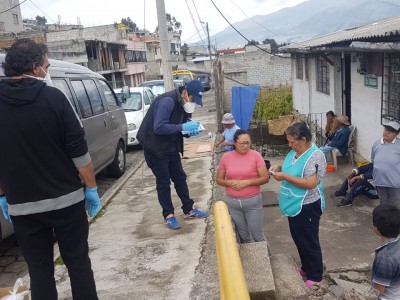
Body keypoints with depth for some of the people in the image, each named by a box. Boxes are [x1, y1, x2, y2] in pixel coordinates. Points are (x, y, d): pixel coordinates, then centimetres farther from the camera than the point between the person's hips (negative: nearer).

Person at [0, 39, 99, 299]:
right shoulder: (53, 97, -10)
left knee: (39, 270, 13)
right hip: (66, 199, -2)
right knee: (78, 263, 11)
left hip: (21, 206, 3)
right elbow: (78, 149, -10)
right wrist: (91, 188, -1)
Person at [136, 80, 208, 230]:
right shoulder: (167, 101, -27)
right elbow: (159, 128, -33)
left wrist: (191, 129, -13)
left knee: (180, 177, 12)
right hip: (155, 147, -8)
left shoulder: (185, 104, 1)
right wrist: (182, 127, -34)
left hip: (171, 146, 8)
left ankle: (188, 210, 23)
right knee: (163, 181, -2)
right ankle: (168, 215, 10)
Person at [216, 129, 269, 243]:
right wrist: (229, 183, -15)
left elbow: (265, 178, -9)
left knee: (258, 235, 8)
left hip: (253, 201, -2)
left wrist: (246, 182, -20)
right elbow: (219, 179, 6)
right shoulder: (226, 157, -2)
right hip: (232, 202, 2)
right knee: (243, 235, 17)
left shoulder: (255, 155, -9)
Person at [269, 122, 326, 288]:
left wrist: (284, 176, -26)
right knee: (299, 239, 22)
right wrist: (279, 167, -1)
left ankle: (315, 276, 23)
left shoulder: (315, 156, -23)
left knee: (309, 242, 6)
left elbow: (311, 183, -29)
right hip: (294, 205, 9)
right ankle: (306, 268, 41)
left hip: (307, 207, -9)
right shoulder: (295, 151, 4)